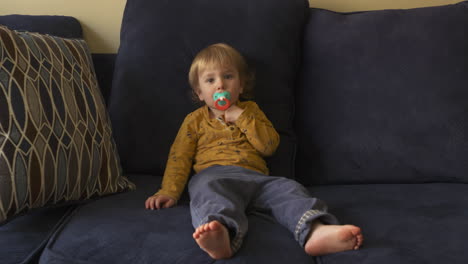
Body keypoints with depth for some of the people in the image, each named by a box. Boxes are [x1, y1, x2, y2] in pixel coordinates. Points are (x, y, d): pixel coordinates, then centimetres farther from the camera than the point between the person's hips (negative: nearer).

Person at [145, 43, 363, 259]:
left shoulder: (251, 110, 30)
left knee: (286, 189, -27)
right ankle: (222, 235, -72)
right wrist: (169, 191, 0)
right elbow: (179, 157, 17)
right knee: (211, 193, -39)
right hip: (213, 175, -3)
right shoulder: (196, 119, 27)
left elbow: (270, 146, 15)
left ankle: (315, 231, -56)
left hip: (254, 176, 3)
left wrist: (241, 117, 7)